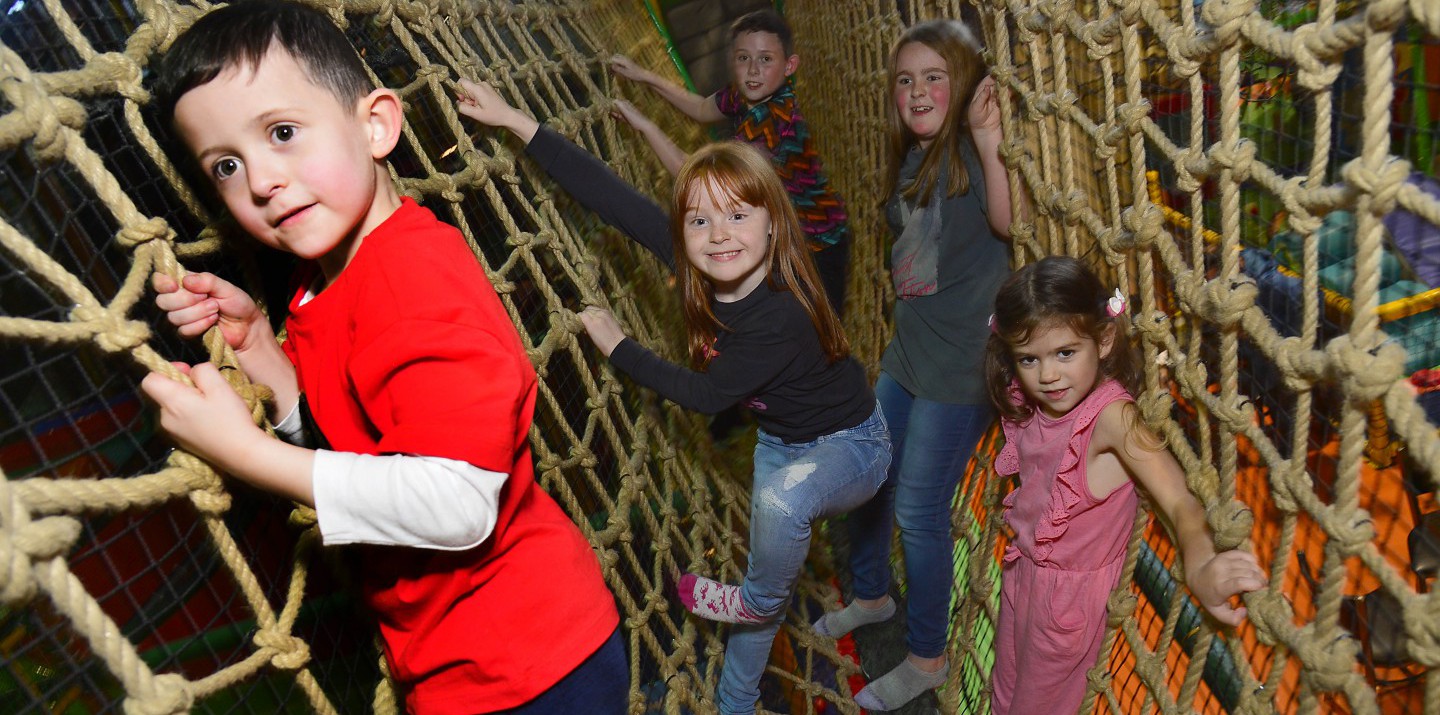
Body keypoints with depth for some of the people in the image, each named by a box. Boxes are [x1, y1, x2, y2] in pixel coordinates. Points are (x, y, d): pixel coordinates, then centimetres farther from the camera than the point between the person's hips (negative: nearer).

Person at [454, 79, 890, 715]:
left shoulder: (782, 314, -36)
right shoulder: (697, 263, -19)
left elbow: (705, 393, -25)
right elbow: (614, 198, -20)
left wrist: (616, 346, -15)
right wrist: (514, 121, -21)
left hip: (849, 443, -6)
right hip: (780, 438, 7)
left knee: (780, 499, -38)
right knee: (771, 571, 17)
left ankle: (758, 603, -6)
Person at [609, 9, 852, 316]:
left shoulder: (777, 122, -31)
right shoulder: (745, 95, -4)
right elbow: (702, 109, 19)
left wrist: (645, 126, -25)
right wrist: (644, 76, 13)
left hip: (817, 247, -9)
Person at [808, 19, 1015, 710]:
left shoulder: (971, 152, -16)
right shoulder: (911, 158, 9)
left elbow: (1006, 220, -36)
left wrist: (986, 142, -46)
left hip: (959, 368, -8)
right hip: (907, 354, 8)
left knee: (919, 512, 1)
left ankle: (927, 658, 23)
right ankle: (871, 597, 45)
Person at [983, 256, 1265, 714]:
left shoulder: (1110, 415, -30)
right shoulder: (1029, 405, -11)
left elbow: (1177, 499, -44)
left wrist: (1199, 568, -61)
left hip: (1070, 590, -5)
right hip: (1022, 568, 6)